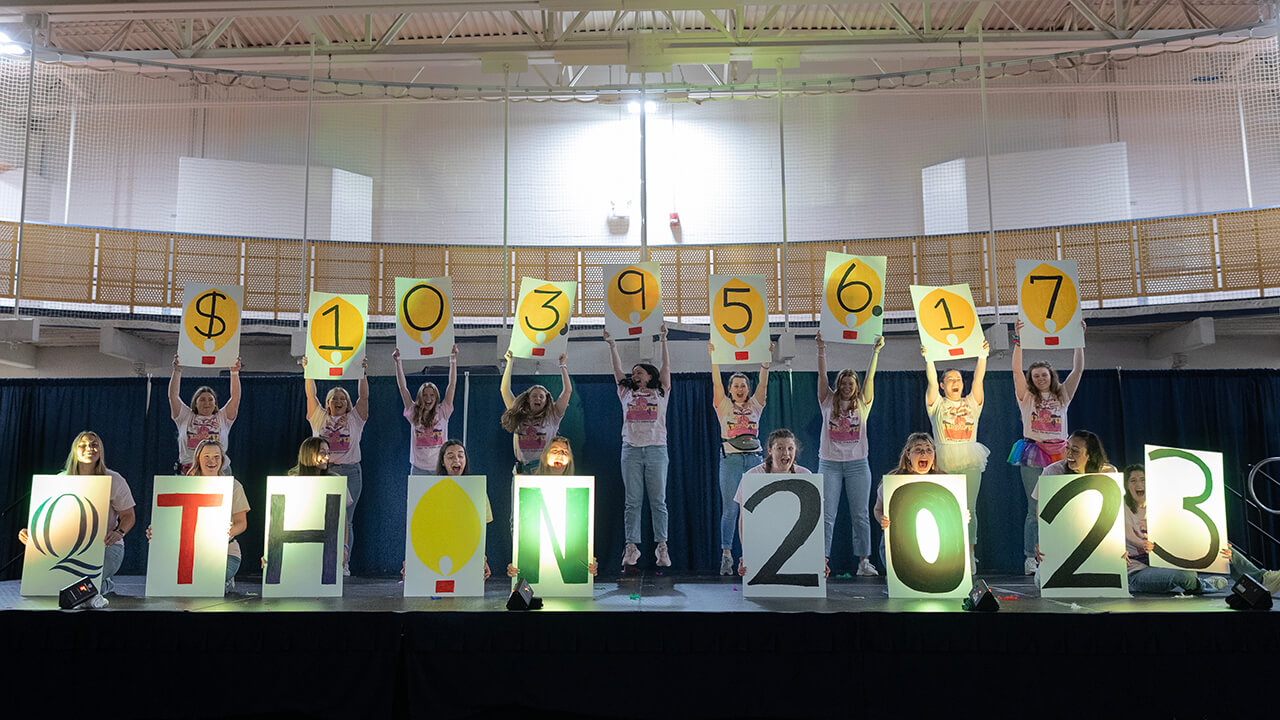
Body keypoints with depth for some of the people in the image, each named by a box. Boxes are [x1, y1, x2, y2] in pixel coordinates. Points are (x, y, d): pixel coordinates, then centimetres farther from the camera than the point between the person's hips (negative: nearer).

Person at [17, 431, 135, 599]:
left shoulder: (113, 480, -3)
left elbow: (128, 516, 1)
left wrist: (119, 533, -22)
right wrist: (30, 532, -14)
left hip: (107, 546, -3)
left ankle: (107, 585, 5)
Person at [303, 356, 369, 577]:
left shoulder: (354, 419, 11)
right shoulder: (319, 418, 13)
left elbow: (363, 396, 4)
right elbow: (311, 395, 9)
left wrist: (363, 373, -1)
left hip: (349, 472, -1)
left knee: (345, 519, -1)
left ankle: (343, 564, 2)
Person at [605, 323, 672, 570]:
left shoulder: (660, 393, 12)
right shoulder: (626, 393, 16)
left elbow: (666, 368, 6)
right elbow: (617, 370, 13)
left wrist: (663, 341, 2)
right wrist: (612, 346, 9)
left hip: (656, 449, -2)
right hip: (631, 449, 2)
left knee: (658, 500, 1)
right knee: (632, 501, 1)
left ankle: (662, 546, 4)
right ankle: (631, 546, 4)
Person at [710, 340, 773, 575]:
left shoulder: (755, 406, 14)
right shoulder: (724, 406, 7)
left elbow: (763, 383, 3)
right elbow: (716, 383, -4)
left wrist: (766, 359, -8)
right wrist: (714, 357, -13)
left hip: (754, 459, 3)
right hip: (731, 460, -2)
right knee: (730, 509, -6)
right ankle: (726, 555, -3)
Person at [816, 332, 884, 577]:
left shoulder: (862, 404, 9)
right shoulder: (828, 402, 6)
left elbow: (870, 376, 0)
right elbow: (822, 375, -2)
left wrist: (876, 351, -8)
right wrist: (821, 351, -12)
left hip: (857, 465, 1)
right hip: (829, 464, -1)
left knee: (860, 515, 4)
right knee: (826, 515, -2)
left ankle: (864, 562, 10)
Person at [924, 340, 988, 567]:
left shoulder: (971, 403, 15)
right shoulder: (937, 404, 10)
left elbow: (978, 378, 5)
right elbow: (931, 381, -3)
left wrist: (983, 356, -4)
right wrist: (928, 359, -14)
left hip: (970, 463, 2)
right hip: (943, 463, -2)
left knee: (969, 509, 1)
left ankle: (970, 555, 7)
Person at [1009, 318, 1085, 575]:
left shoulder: (1062, 395, 14)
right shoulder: (1027, 396, 7)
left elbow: (1078, 369, 6)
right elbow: (1016, 370, -6)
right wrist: (1018, 341, -16)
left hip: (1059, 455, 2)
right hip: (1033, 456, -2)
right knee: (1035, 510, -2)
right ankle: (1030, 558, 2)